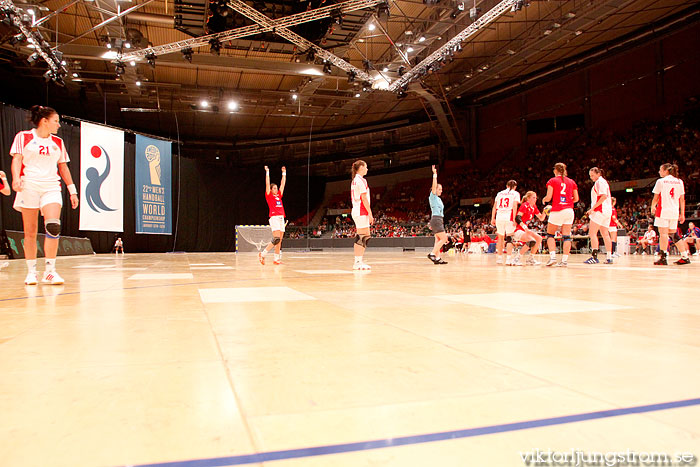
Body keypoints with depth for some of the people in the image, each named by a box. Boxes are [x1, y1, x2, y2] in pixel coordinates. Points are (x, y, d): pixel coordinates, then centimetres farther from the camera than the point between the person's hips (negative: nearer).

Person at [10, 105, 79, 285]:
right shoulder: (24, 137, 7)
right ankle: (31, 272, 12)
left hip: (51, 187, 2)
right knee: (30, 232, 1)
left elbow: (63, 167, 20)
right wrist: (16, 178, -21)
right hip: (29, 186, -2)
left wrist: (72, 190, 16)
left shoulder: (58, 142, 16)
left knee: (53, 226, -17)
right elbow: (17, 159, -3)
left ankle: (49, 271, -14)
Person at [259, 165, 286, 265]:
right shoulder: (269, 196, 5)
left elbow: (283, 184, 24)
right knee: (276, 239, -18)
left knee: (280, 240, 3)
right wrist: (267, 172, 1)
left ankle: (277, 259, 5)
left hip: (281, 218, 7)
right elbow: (267, 183, -1)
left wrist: (284, 173, 25)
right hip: (274, 218, -7)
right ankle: (262, 254, -10)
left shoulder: (279, 195, 21)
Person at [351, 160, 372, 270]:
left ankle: (358, 261, 13)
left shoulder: (354, 180, 18)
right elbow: (364, 198, -16)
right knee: (361, 236, -9)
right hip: (362, 211, -10)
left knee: (365, 236, 12)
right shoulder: (361, 180, -10)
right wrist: (370, 213, -15)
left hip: (356, 210, 10)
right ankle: (358, 262, -9)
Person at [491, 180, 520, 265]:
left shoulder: (500, 193, 18)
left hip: (499, 216, 4)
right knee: (509, 238, -2)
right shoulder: (515, 193, 7)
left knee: (500, 238, 15)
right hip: (509, 216, -4)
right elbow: (514, 206, -6)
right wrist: (514, 219, -10)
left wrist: (493, 218, 14)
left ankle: (500, 258, 18)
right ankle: (508, 259, -11)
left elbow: (494, 207, 13)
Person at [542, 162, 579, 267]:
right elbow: (576, 199, 10)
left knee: (550, 234, 8)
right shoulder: (571, 182, 12)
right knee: (566, 236, 2)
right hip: (569, 210, 3)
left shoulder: (552, 181, 1)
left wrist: (544, 200, 14)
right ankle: (565, 260, -3)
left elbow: (548, 197, -7)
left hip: (557, 211, -3)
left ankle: (553, 256, -6)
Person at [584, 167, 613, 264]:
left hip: (600, 211, -10)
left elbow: (604, 196, -18)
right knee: (605, 234, 10)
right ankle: (609, 257, 11)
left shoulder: (599, 182, -8)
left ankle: (594, 256, -17)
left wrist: (593, 208, -20)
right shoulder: (603, 182, 22)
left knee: (592, 233, -11)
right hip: (606, 211, 10)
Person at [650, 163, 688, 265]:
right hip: (675, 211, 6)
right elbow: (682, 200, 12)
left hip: (663, 210, -5)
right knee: (674, 234, 14)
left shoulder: (661, 181, -1)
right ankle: (685, 257, 14)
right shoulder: (679, 182, 12)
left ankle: (663, 258, -13)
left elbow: (656, 197, 2)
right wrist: (682, 214, 15)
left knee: (663, 233, -9)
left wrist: (652, 207, 19)